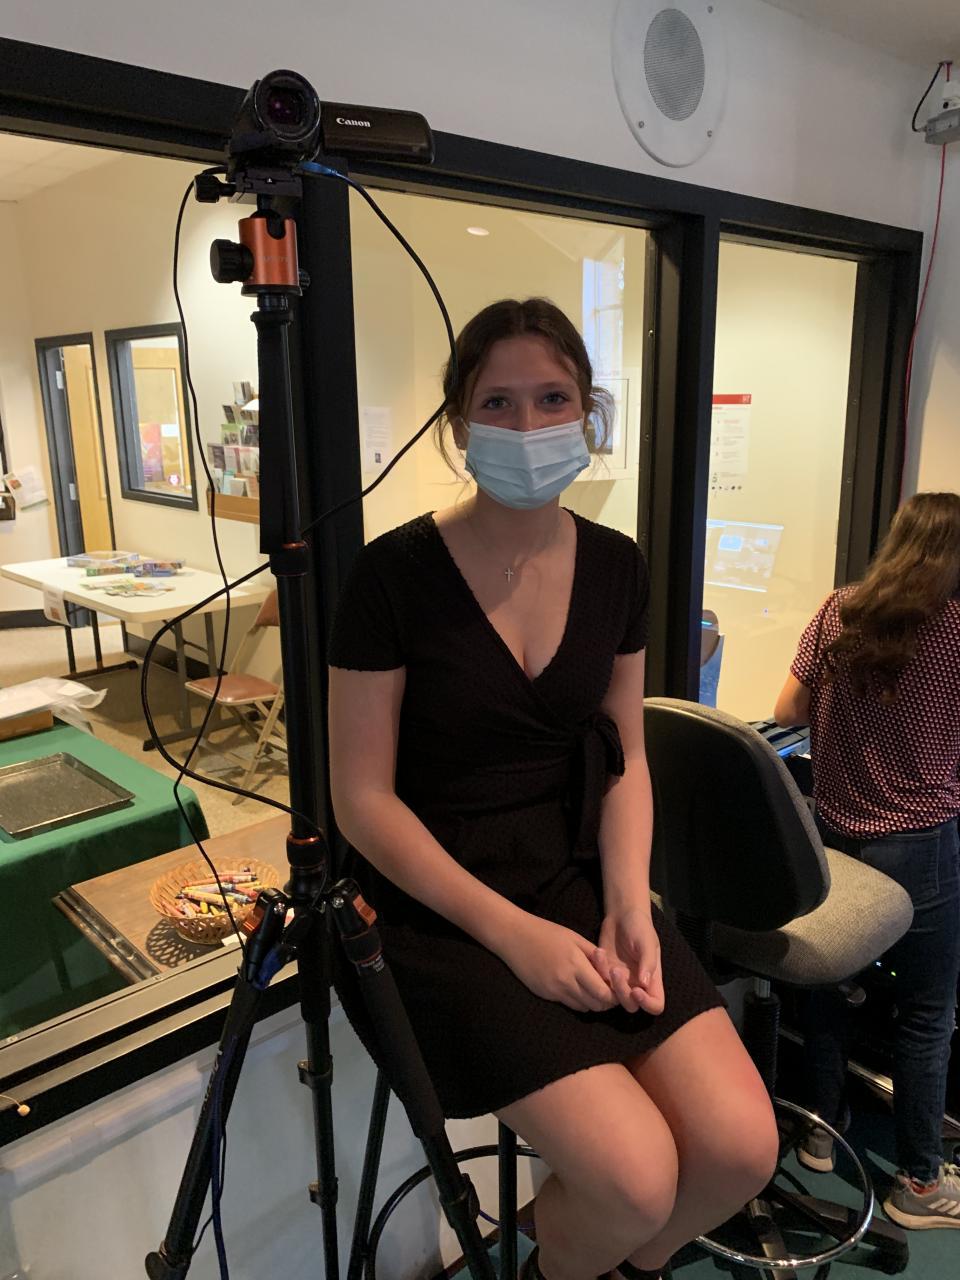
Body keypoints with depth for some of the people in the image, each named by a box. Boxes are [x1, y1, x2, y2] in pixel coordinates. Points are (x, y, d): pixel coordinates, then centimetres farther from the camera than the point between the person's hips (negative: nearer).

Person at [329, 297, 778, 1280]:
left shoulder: (614, 566, 2)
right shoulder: (394, 574, -13)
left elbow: (624, 757, 10)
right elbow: (364, 800, -10)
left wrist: (628, 905, -5)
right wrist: (512, 932, -16)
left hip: (583, 880, 5)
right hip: (445, 906, -4)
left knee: (741, 1147, -10)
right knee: (635, 1177, -17)